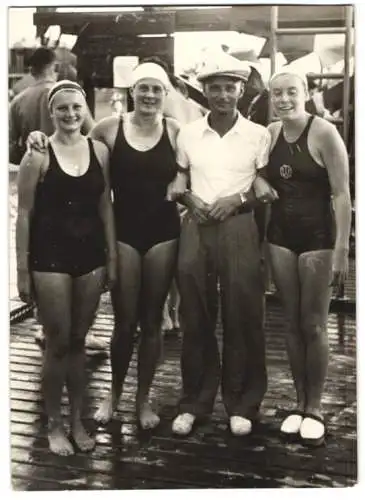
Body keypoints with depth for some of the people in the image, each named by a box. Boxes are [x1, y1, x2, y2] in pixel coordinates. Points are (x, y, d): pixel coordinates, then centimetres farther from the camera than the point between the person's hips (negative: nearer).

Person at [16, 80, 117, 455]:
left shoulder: (99, 150, 4)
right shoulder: (38, 155, -7)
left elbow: (105, 207, 9)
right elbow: (24, 214, -6)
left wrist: (112, 258, 6)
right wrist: (23, 270, -7)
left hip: (90, 255, 4)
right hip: (50, 257, -3)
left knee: (78, 341, 13)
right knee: (57, 343, 4)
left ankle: (77, 420, 27)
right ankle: (54, 425, 21)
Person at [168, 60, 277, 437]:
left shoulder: (258, 135, 2)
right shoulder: (188, 134, 9)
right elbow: (175, 181, 14)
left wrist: (238, 198, -13)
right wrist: (189, 198, -6)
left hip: (238, 226, -2)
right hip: (195, 226, 2)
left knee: (241, 315, 0)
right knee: (195, 317, 5)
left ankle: (241, 404, 14)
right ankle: (193, 402, 17)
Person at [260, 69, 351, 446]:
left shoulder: (324, 133, -11)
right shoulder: (270, 133, 5)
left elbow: (342, 195, -13)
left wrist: (341, 249, -17)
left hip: (317, 237, -5)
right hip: (280, 236, 5)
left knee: (314, 326, 2)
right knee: (292, 323, 11)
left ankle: (314, 407, 17)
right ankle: (299, 402, 24)